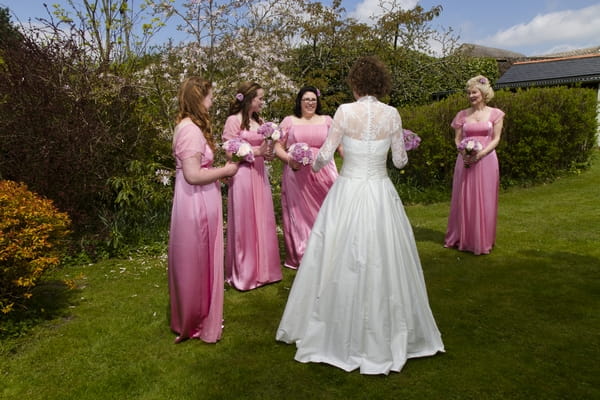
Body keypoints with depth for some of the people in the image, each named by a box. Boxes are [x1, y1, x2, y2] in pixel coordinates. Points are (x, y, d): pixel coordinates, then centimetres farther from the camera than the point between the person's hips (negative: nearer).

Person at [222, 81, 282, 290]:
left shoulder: (259, 121, 14)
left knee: (262, 222, 10)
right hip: (243, 175, -7)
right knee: (244, 224, 1)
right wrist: (257, 152, -15)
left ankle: (262, 269, 23)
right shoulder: (234, 120, -7)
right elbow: (230, 153, -11)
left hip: (260, 174, 7)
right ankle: (244, 273, 15)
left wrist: (268, 153, -1)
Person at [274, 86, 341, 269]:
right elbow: (278, 147, 6)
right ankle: (300, 257, 18)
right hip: (297, 176, -1)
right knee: (299, 214, 4)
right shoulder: (289, 121, 8)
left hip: (322, 175, 1)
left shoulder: (326, 120, 12)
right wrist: (289, 159, -13)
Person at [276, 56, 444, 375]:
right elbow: (400, 161, 3)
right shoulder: (392, 114, -2)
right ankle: (383, 339, 26)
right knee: (383, 264, 12)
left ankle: (341, 337, 25)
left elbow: (324, 156, -5)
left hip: (347, 193, -1)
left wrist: (315, 165, 17)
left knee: (341, 263, 10)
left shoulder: (345, 111, -6)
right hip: (381, 194, 2)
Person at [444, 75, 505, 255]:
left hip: (486, 161, -2)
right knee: (464, 200, 6)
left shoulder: (495, 114, 3)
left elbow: (496, 139, -1)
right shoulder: (462, 115, 8)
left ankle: (482, 241, 14)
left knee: (484, 201, 3)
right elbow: (457, 139, 7)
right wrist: (464, 153, -13)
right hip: (465, 162, 2)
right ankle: (462, 238, 18)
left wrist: (480, 154, -16)